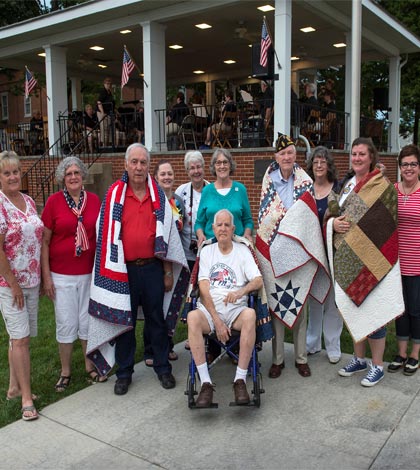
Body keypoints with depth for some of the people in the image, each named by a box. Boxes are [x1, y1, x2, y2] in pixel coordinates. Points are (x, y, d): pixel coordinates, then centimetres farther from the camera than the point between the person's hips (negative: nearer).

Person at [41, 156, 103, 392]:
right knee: (66, 323, 6)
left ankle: (90, 366, 30)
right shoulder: (54, 201, -5)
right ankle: (65, 372, 23)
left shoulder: (94, 200, 1)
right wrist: (46, 276, -6)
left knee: (88, 320, 12)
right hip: (62, 274, -2)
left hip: (90, 272, 2)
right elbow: (44, 241, -3)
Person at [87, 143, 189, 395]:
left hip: (153, 268, 1)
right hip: (123, 270, -1)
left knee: (157, 320, 10)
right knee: (124, 321, 9)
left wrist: (168, 271, 3)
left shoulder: (159, 195, 4)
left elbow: (168, 234, 6)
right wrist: (110, 270, -4)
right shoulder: (114, 194, -1)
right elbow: (108, 234, 0)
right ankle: (124, 373, 24)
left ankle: (163, 368, 26)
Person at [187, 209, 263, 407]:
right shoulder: (207, 251, 12)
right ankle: (205, 383, -28)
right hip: (209, 309, 1)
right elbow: (204, 289, 1)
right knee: (193, 317, -33)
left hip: (235, 309, 0)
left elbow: (258, 281, 0)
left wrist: (241, 291, -23)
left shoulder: (242, 251, 12)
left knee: (250, 314, -34)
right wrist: (217, 320, -12)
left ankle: (240, 380, -27)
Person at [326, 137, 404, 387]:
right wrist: (333, 222, -5)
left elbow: (383, 223, -14)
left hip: (371, 258, -7)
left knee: (372, 308, -1)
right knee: (353, 305, 14)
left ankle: (378, 365, 15)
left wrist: (349, 227, -16)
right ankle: (359, 358, 30)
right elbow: (333, 211, 16)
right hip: (348, 259, 7)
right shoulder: (347, 183, 13)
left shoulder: (382, 186, -9)